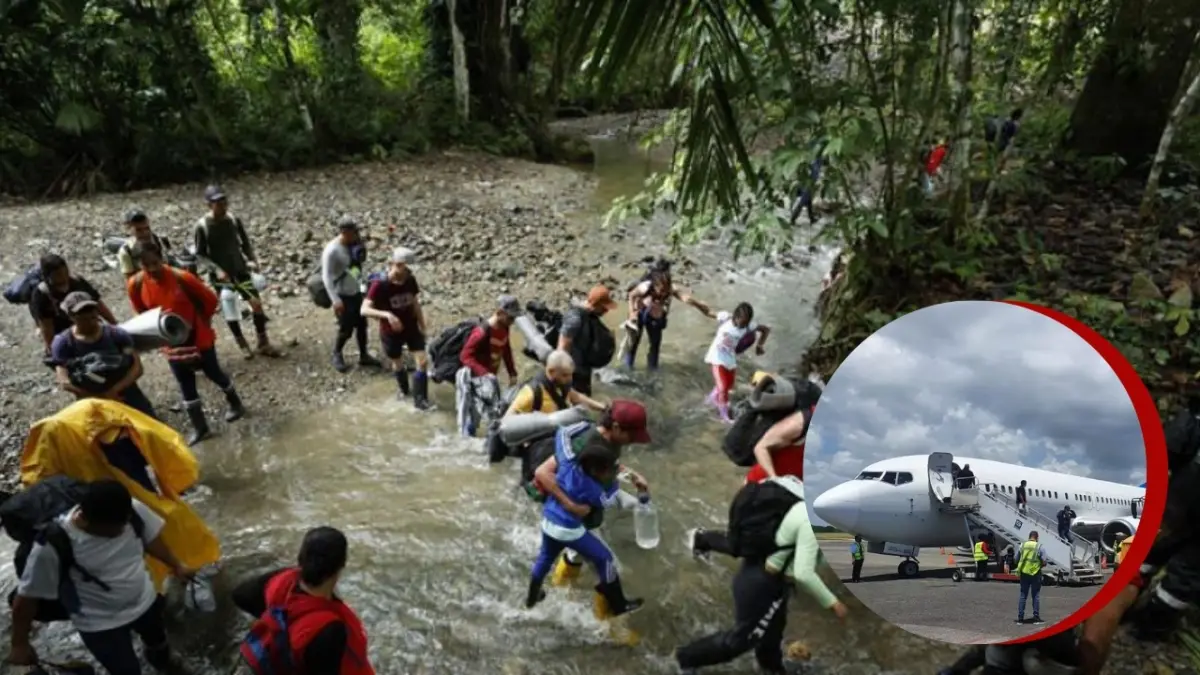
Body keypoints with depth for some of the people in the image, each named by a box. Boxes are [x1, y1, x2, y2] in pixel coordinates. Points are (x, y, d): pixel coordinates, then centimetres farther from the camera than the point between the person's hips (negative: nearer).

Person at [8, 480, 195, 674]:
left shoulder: (134, 510, -25)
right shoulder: (52, 548, -34)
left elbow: (152, 540, -3)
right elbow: (26, 598, -18)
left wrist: (176, 566, 10)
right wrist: (20, 644, -6)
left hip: (145, 601, 5)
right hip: (100, 625, -4)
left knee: (157, 639, 31)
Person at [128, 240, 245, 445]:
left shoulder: (181, 277, -23)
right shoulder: (135, 284, -12)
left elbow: (210, 299, -11)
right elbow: (141, 312, 6)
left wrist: (201, 321, -1)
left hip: (198, 337, -3)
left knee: (213, 373, 15)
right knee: (185, 385, 10)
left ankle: (235, 404, 40)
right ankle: (200, 427, 22)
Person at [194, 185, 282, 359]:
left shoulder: (234, 220, -5)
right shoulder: (201, 226, -13)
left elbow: (245, 243, 7)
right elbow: (200, 254, -8)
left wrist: (252, 260, -9)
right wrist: (216, 269, -21)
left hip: (240, 269, 3)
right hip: (220, 274, -2)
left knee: (257, 303, -1)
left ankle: (263, 343, 11)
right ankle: (242, 344, 24)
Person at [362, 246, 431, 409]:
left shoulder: (410, 281, -10)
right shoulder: (380, 285, -24)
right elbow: (364, 310, -31)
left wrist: (423, 326, 7)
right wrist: (387, 314, -45)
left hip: (412, 329, 3)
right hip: (391, 333, -3)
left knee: (423, 362, -6)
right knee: (398, 364, 17)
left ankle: (419, 399, 7)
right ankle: (404, 389, 47)